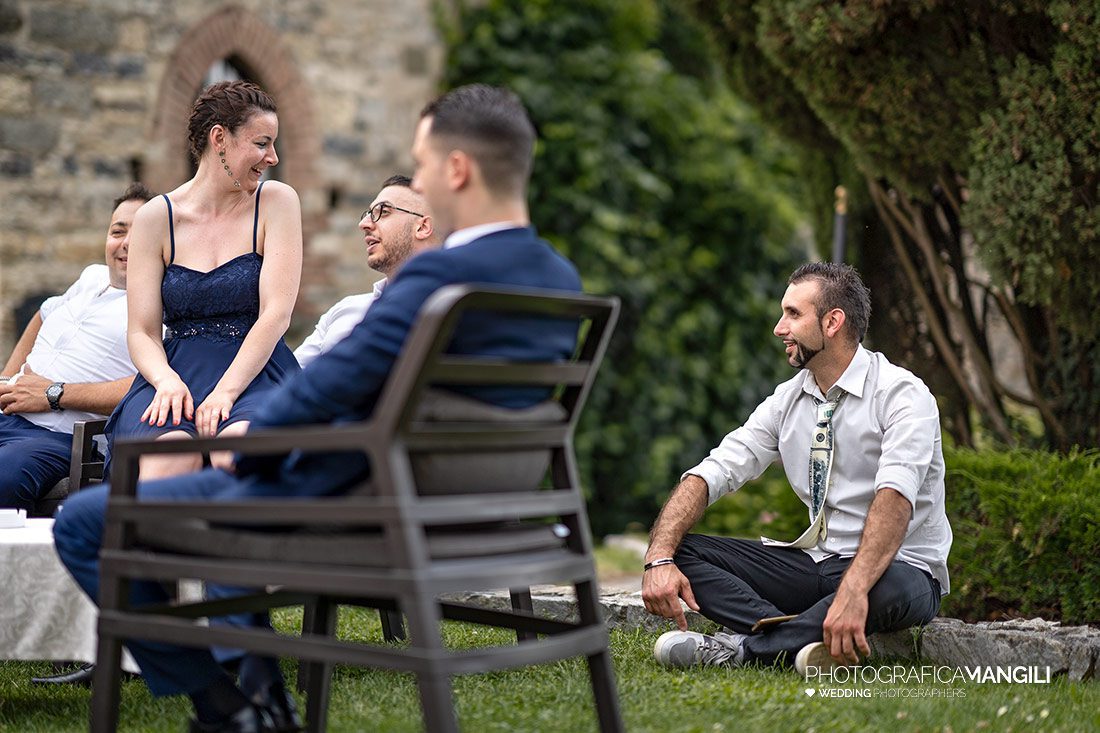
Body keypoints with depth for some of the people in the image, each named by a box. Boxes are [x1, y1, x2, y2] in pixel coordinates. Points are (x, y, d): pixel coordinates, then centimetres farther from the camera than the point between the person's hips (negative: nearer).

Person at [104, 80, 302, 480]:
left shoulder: (276, 202, 6)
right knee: (171, 452, -35)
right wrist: (167, 380, -18)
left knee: (238, 442, -37)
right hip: (177, 369, 1)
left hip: (254, 372, -1)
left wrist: (225, 391, -17)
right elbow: (142, 331, 5)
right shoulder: (156, 217, 8)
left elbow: (276, 313, -4)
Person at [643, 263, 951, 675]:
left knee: (891, 590, -41)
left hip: (897, 568, -6)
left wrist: (854, 589, -45)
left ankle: (744, 647, -27)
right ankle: (803, 639, -28)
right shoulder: (787, 400, 6)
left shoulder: (901, 394, -13)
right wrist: (659, 558, -20)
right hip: (816, 563, 6)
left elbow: (895, 497, -29)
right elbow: (710, 474, -2)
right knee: (681, 551, -9)